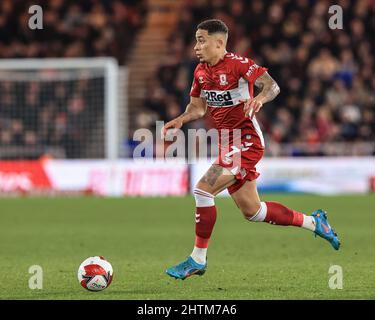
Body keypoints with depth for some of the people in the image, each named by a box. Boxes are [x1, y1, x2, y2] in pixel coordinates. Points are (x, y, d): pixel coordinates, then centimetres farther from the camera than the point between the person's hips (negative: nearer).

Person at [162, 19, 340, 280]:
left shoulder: (238, 64, -15)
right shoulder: (201, 71, 8)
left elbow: (272, 86, -23)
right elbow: (199, 106, 17)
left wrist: (260, 98, -44)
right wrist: (180, 120, -3)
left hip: (246, 142, -9)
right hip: (228, 144, 9)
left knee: (203, 190, -20)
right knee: (251, 211, 15)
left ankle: (198, 260, -11)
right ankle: (313, 222, 32)